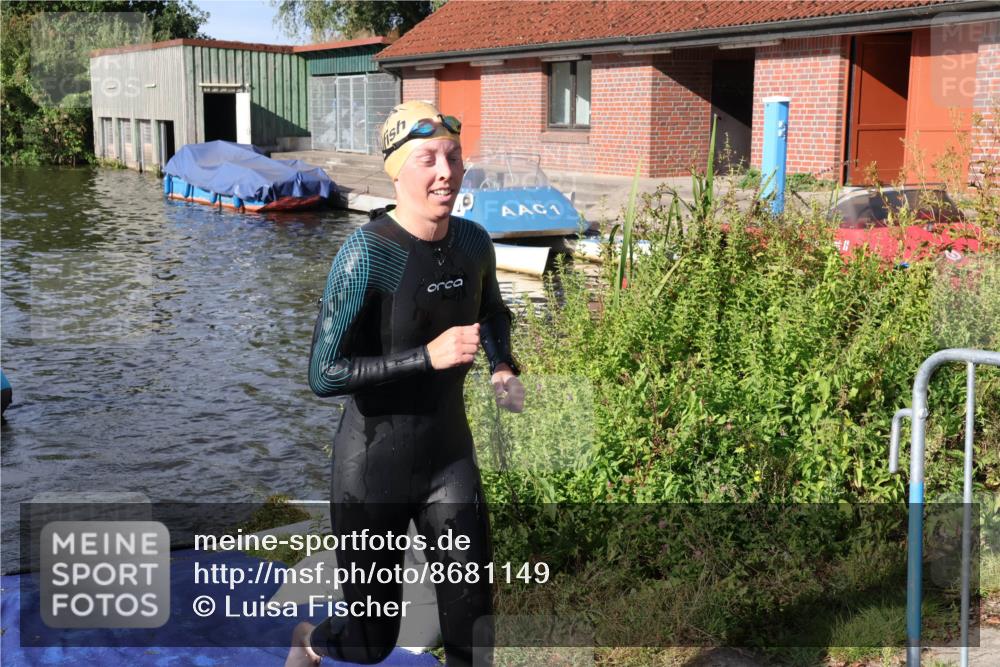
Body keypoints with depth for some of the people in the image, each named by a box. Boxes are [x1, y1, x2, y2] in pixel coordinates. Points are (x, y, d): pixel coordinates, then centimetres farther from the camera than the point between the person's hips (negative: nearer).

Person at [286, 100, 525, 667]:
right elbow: (324, 375, -22)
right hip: (376, 461, -4)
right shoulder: (368, 254, -20)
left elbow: (494, 315, 20)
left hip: (451, 452, 5)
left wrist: (504, 369, 1)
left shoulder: (474, 243, -2)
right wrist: (428, 356, -28)